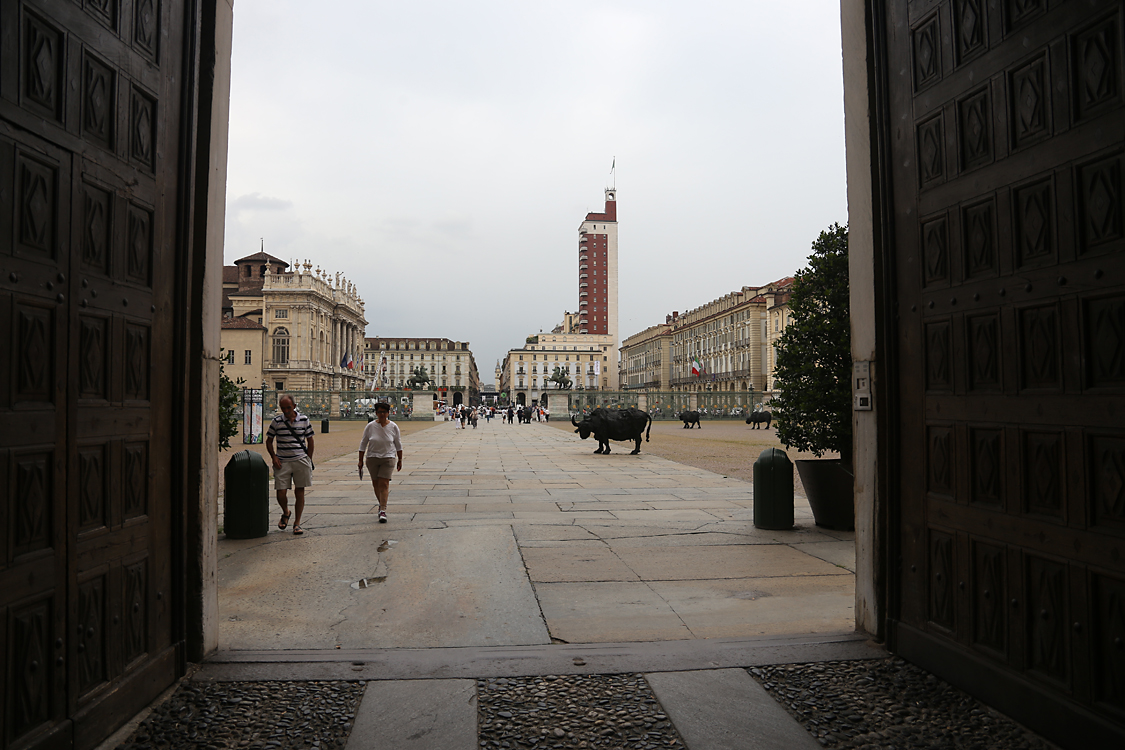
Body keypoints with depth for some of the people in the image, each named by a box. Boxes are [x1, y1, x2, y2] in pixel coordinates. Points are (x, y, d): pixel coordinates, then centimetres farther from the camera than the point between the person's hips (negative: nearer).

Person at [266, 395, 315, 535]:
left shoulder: (304, 419, 3)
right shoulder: (276, 421, 1)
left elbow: (310, 441, 11)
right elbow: (269, 441, 11)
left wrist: (309, 460, 4)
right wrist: (273, 457, -3)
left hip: (300, 460, 0)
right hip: (282, 462, 0)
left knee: (299, 492, 3)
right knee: (281, 493, -3)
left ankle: (297, 523, 15)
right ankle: (285, 513, 28)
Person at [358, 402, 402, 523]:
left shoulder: (393, 427, -2)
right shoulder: (370, 426, -4)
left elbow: (398, 445, 8)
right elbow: (363, 443, 3)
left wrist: (400, 460, 9)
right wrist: (360, 460, 2)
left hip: (388, 458, -2)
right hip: (372, 458, 2)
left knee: (384, 484, -10)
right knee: (376, 483, 10)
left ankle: (383, 511, -11)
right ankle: (382, 504, 32)